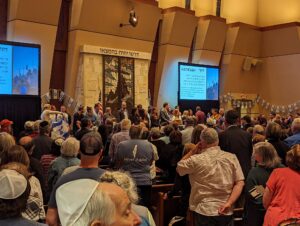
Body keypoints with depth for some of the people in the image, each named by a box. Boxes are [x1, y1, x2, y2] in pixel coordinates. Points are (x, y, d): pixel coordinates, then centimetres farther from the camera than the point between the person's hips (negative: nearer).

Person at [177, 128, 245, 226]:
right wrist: (229, 203, -10)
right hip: (226, 212, 3)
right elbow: (240, 183, -6)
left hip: (204, 211, -3)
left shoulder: (196, 159, -11)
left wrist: (193, 151, 7)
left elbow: (179, 168, 6)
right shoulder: (231, 158, -2)